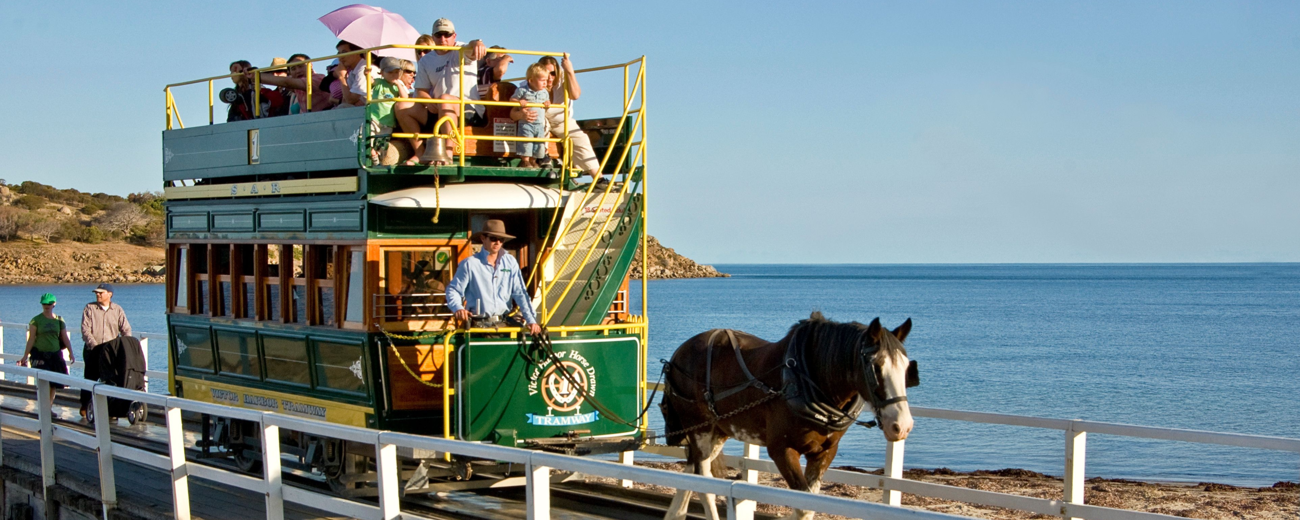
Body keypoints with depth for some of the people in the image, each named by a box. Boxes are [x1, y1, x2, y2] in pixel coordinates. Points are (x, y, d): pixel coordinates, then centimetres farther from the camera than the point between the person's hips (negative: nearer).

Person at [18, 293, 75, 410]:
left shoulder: (59, 320, 7)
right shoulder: (36, 320, -1)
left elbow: (65, 338, 9)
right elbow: (31, 339, -2)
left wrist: (71, 353, 2)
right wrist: (25, 356, -4)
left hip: (55, 354, 3)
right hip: (40, 354, -3)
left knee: (53, 384, 5)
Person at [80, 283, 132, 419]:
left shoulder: (117, 310, 8)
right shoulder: (89, 308, 3)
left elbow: (126, 329, 4)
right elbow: (85, 329, -5)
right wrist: (94, 345, -18)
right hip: (92, 351, -1)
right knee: (90, 378, 0)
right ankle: (84, 407, 13)